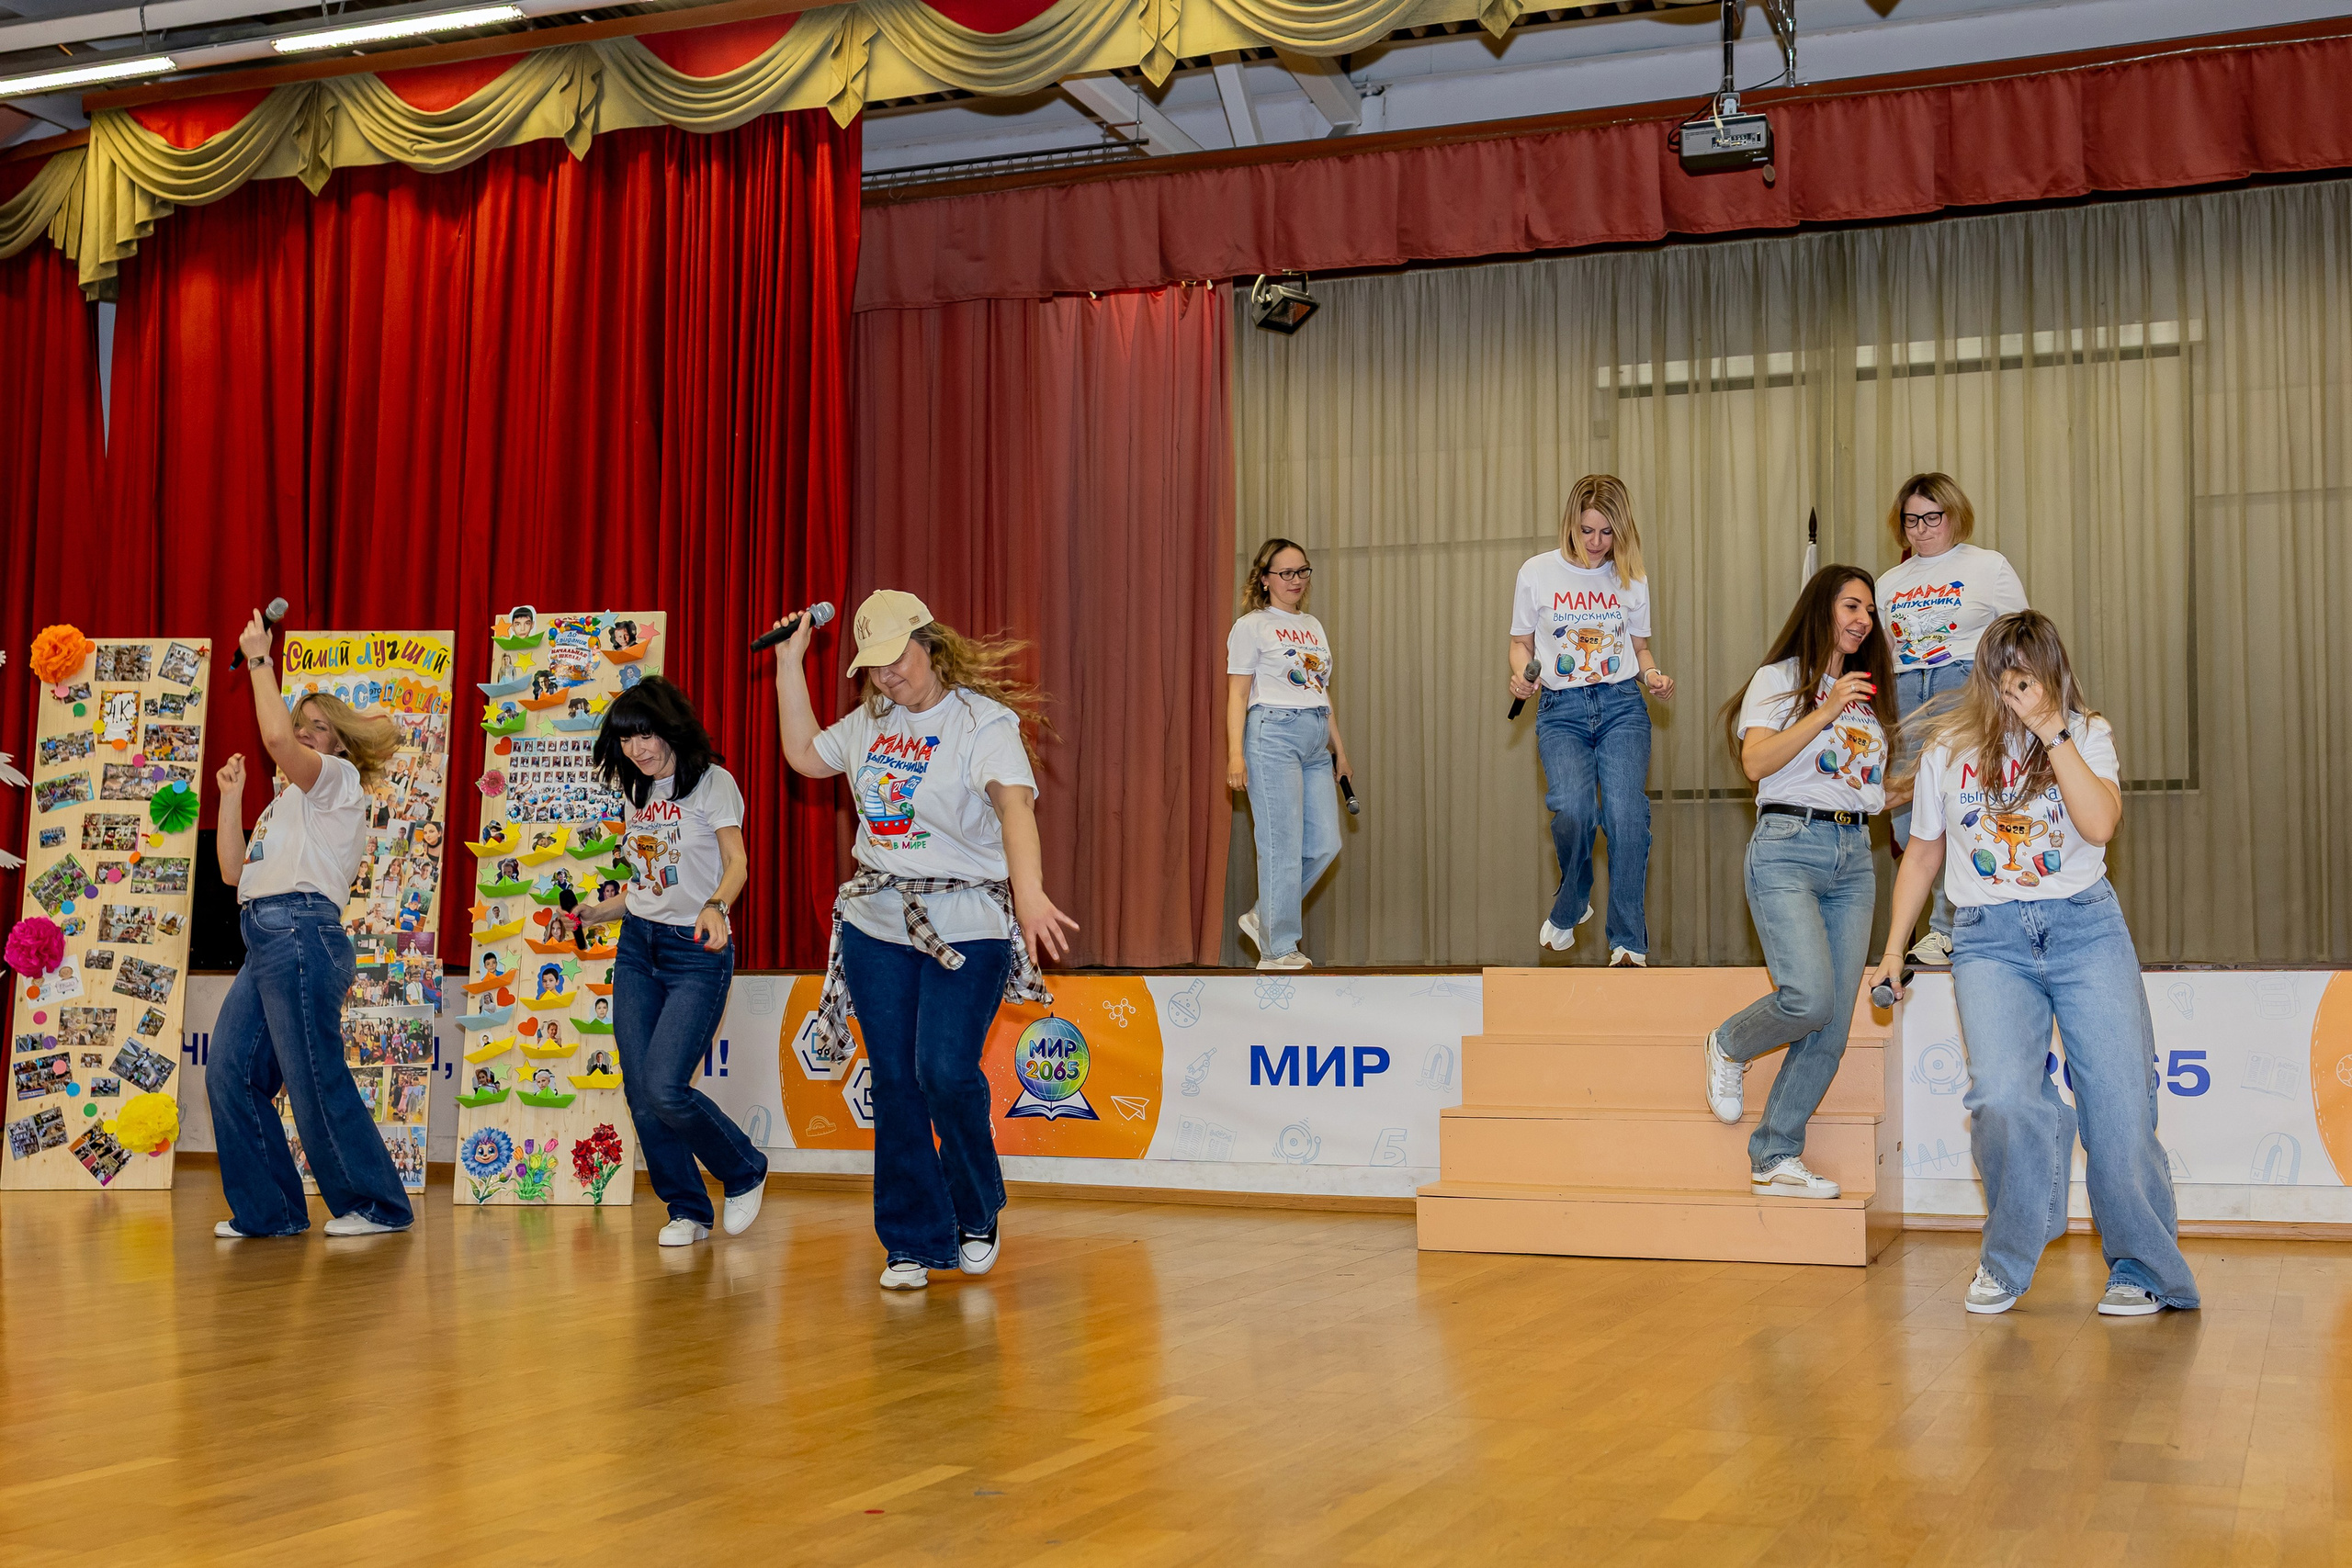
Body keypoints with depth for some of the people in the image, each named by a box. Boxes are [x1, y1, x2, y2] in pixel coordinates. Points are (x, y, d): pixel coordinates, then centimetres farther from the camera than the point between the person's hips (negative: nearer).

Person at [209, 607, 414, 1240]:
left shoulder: (339, 780, 2)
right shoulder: (286, 802, 29)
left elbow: (275, 737, -17)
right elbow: (233, 870, 22)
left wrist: (260, 659, -8)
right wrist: (230, 793, 21)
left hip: (301, 936, -9)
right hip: (263, 941, 9)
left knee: (316, 1081, -8)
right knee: (231, 1074, 1)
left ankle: (378, 1205, 1)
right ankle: (270, 1211, 7)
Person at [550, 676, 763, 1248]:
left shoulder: (713, 782, -6)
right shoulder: (635, 794, 14)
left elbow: (736, 862, -19)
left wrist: (714, 906, -38)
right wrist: (586, 916, 14)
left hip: (697, 951, -6)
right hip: (637, 946, 7)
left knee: (666, 1088, -16)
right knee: (640, 1091, 1)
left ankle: (745, 1174, 9)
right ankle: (687, 1210, 16)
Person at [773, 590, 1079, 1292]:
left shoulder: (985, 722, -11)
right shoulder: (869, 722, 11)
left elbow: (1014, 803, -27)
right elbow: (805, 755, 26)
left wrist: (1030, 893, -44)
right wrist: (790, 663, 21)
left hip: (966, 926, -6)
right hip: (877, 924, 6)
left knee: (946, 1073, -13)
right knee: (894, 1083, 5)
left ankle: (979, 1215, 14)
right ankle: (914, 1243, 15)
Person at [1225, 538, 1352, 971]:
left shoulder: (1313, 627, 20)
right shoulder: (1251, 627, 0)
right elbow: (1237, 694, -5)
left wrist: (1338, 745, 22)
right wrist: (1235, 752, -14)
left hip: (1316, 740, 7)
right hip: (1273, 734, -7)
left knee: (1325, 845, 2)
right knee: (1283, 846, -8)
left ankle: (1262, 920, 18)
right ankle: (1277, 949, 0)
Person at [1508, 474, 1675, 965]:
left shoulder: (1631, 579, 10)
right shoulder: (1538, 572, 5)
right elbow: (1521, 643, 12)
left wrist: (1654, 676, -2)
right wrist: (1521, 675, -9)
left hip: (1622, 704, 1)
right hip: (1561, 709, -1)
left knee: (1626, 811, -19)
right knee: (1572, 809, -23)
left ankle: (1628, 941, -11)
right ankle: (1569, 907, 9)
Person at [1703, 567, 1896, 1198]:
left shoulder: (1868, 693, 22)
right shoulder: (1780, 679, 4)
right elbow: (1757, 762, -10)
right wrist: (1827, 710, -14)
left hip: (1854, 856, 6)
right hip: (1789, 847, -6)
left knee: (1832, 1026, -2)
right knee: (1808, 998, -23)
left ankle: (1776, 1159, 6)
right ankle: (1730, 1047, 9)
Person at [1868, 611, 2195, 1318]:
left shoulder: (2087, 736, 6)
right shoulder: (1947, 751, 10)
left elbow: (2099, 823, -13)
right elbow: (1923, 856, 19)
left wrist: (2053, 732, -12)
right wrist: (1894, 949, 19)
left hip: (2085, 926, 0)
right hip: (1990, 939, 0)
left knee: (2120, 1103, -5)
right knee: (2003, 1098, -20)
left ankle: (2141, 1269, 13)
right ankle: (2007, 1260, 0)